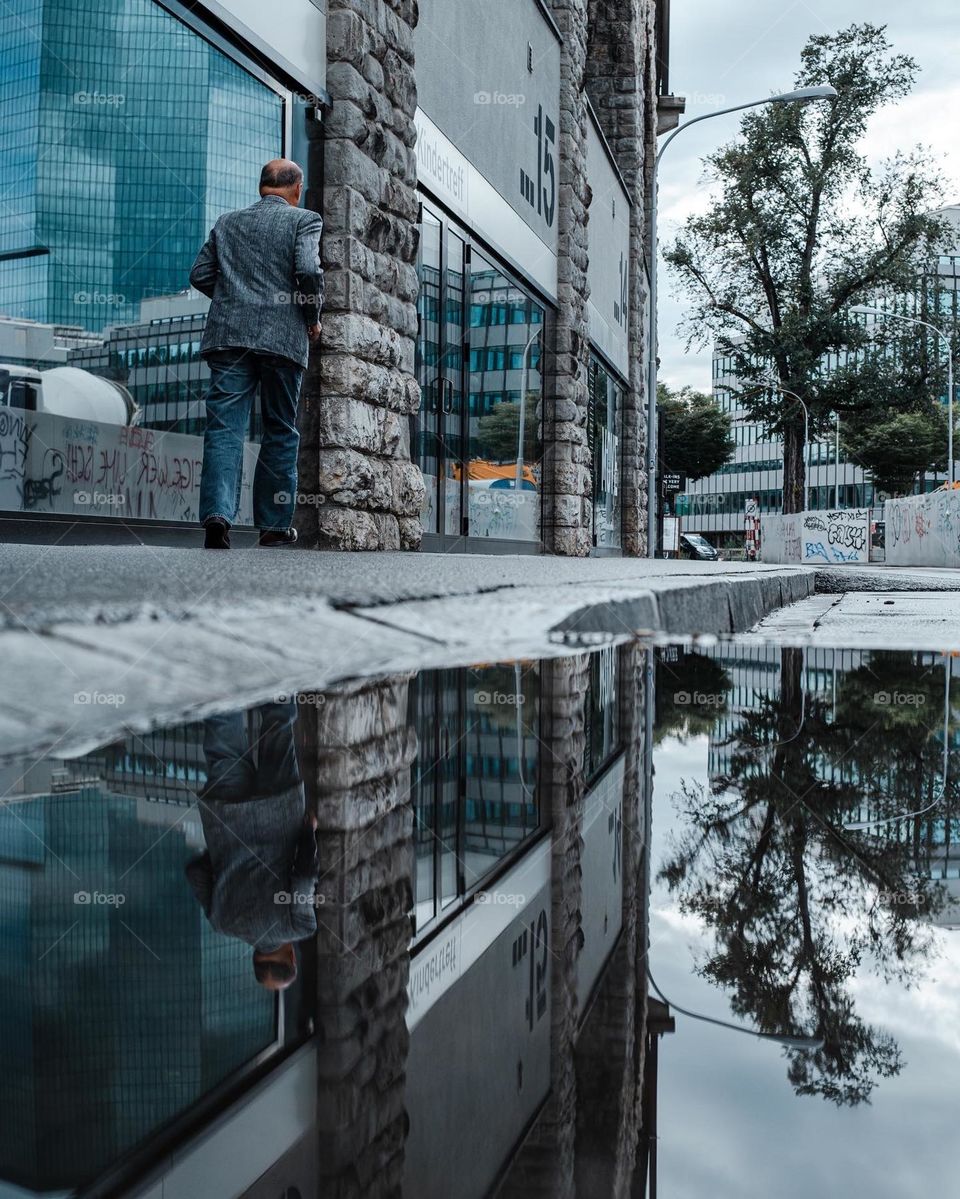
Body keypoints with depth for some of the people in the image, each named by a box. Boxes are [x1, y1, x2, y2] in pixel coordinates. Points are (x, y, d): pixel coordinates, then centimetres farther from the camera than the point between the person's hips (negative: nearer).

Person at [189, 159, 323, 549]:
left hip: (228, 334, 3)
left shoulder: (227, 222, 17)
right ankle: (274, 525, 11)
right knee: (280, 431, 7)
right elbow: (308, 271, -11)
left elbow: (200, 274, 12)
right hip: (283, 337, -3)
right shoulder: (304, 220, 4)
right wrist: (313, 318, 3)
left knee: (224, 426, -3)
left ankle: (217, 513, -21)